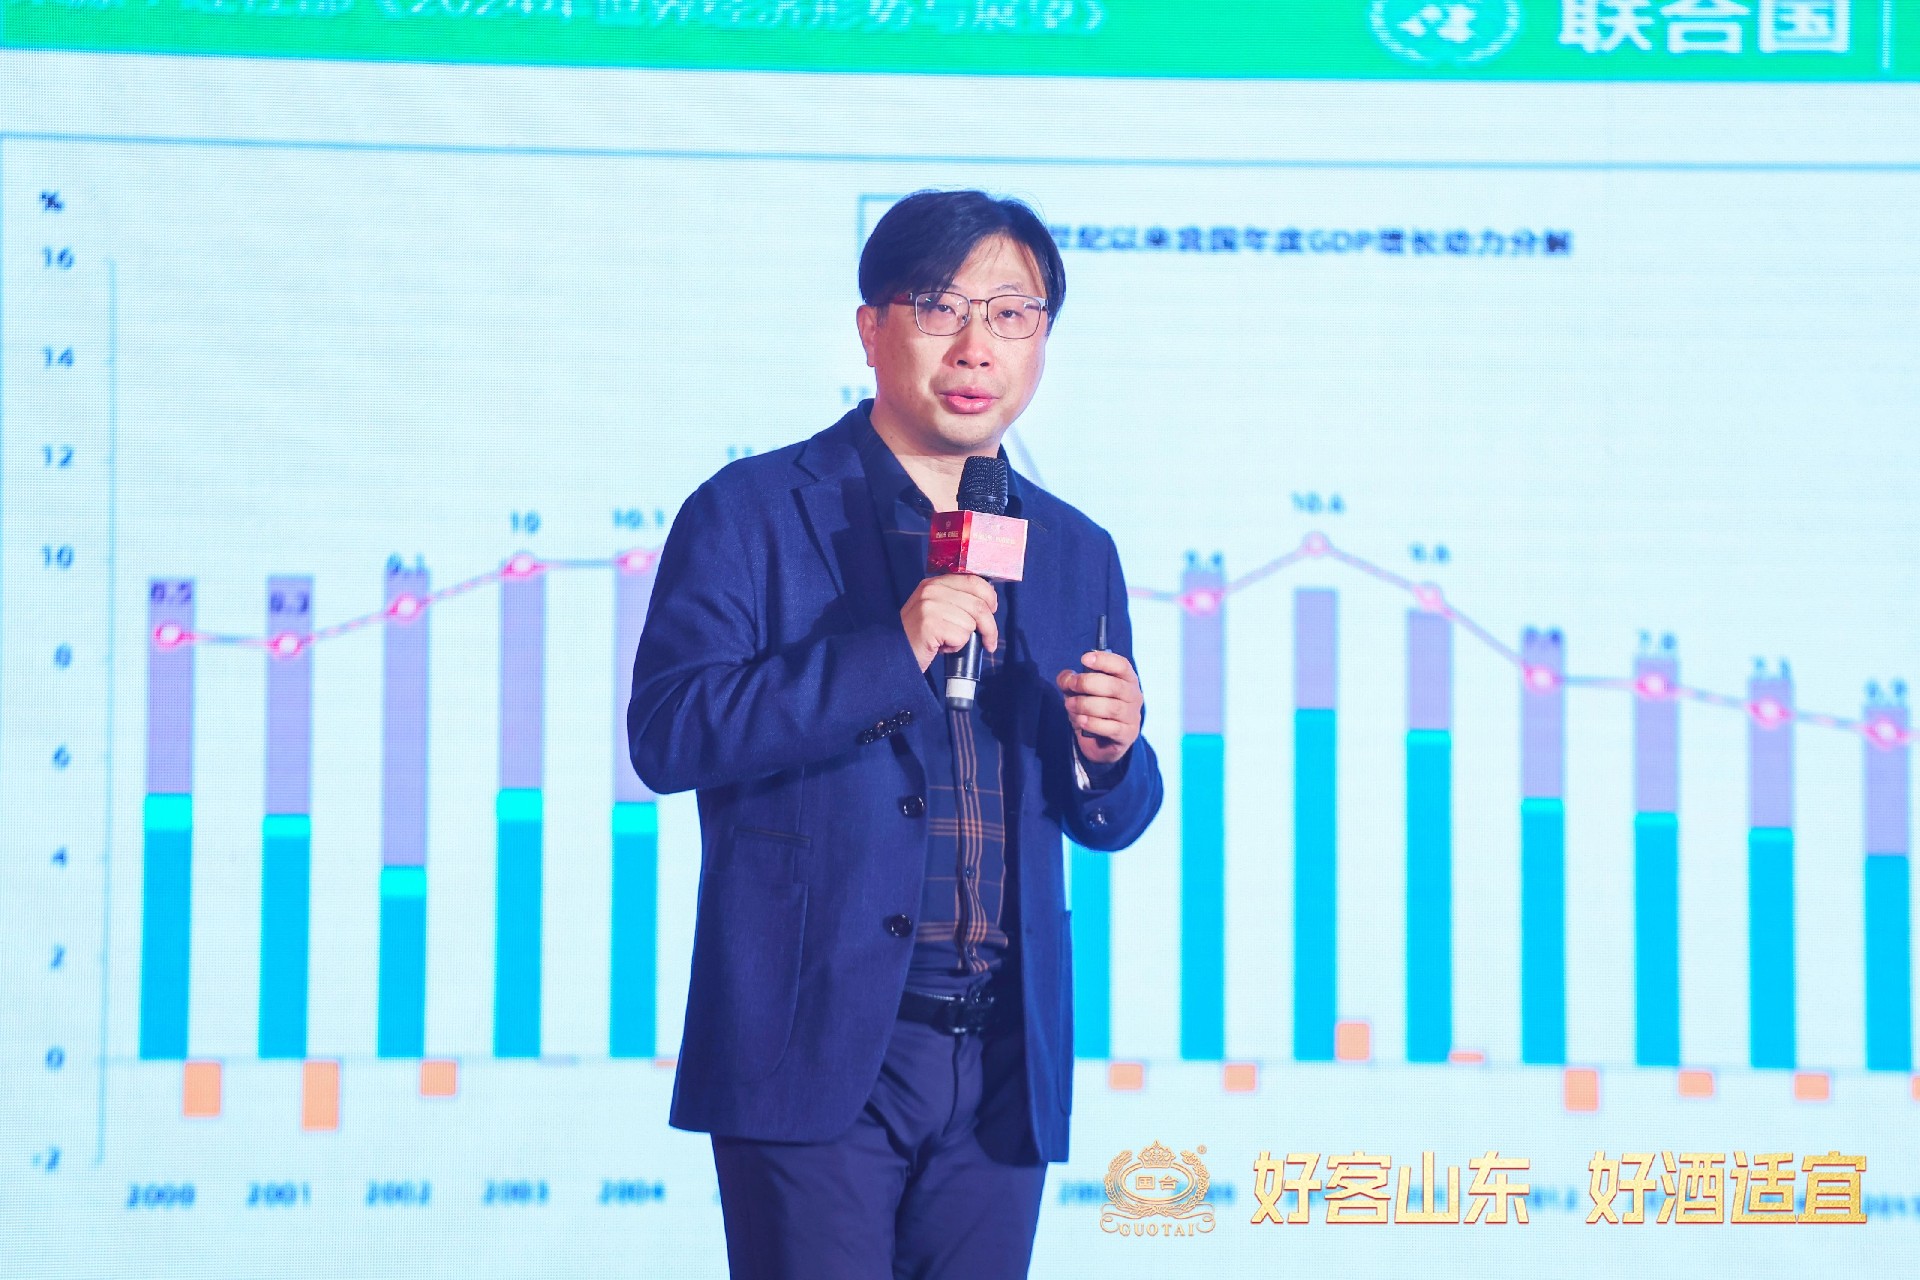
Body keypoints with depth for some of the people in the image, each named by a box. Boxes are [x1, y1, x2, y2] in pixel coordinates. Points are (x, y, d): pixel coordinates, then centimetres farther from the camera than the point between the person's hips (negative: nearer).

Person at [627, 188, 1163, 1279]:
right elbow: (666, 734, -12)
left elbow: (1106, 820, 19)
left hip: (1004, 1067, 5)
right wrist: (891, 651, -20)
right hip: (818, 1053, -4)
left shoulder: (1075, 553, 15)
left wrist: (1112, 753, -5)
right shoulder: (753, 514, 0)